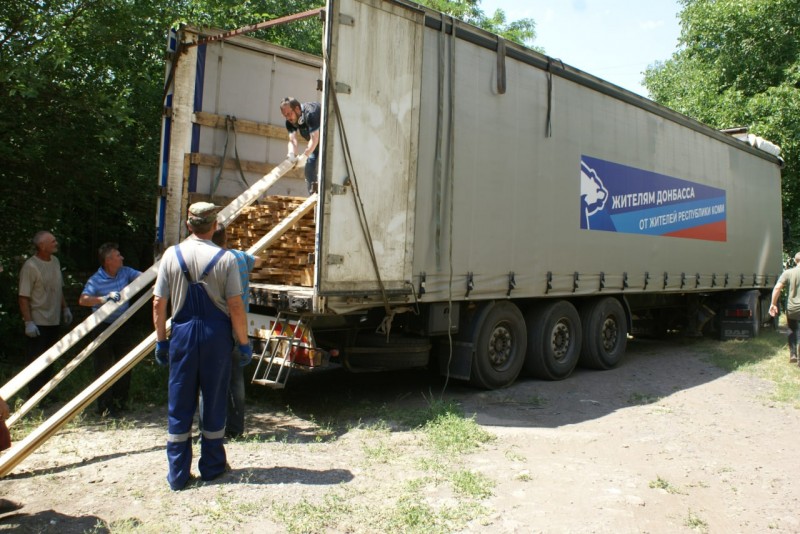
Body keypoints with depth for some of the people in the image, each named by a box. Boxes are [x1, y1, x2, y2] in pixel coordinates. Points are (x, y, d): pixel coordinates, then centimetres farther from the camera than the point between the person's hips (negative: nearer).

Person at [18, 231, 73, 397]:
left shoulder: (55, 261, 7)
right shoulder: (30, 266, -17)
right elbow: (24, 297, -18)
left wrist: (65, 308, 16)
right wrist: (28, 322, -20)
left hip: (54, 321, 8)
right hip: (38, 323, -8)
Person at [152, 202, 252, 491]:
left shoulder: (172, 254, -2)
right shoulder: (225, 258, -9)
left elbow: (158, 303, 0)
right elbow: (235, 306, -10)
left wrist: (161, 340, 10)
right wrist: (244, 342, -1)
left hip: (183, 333, 2)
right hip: (216, 335, -1)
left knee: (179, 404, 10)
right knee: (214, 401, 12)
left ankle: (178, 474, 17)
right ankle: (211, 466, 25)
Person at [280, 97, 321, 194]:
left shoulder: (310, 113, -36)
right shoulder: (290, 121, -13)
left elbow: (314, 139, -38)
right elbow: (292, 140, -22)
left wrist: (303, 157, -46)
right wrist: (292, 154, -43)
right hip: (314, 141, 8)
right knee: (309, 166, 4)